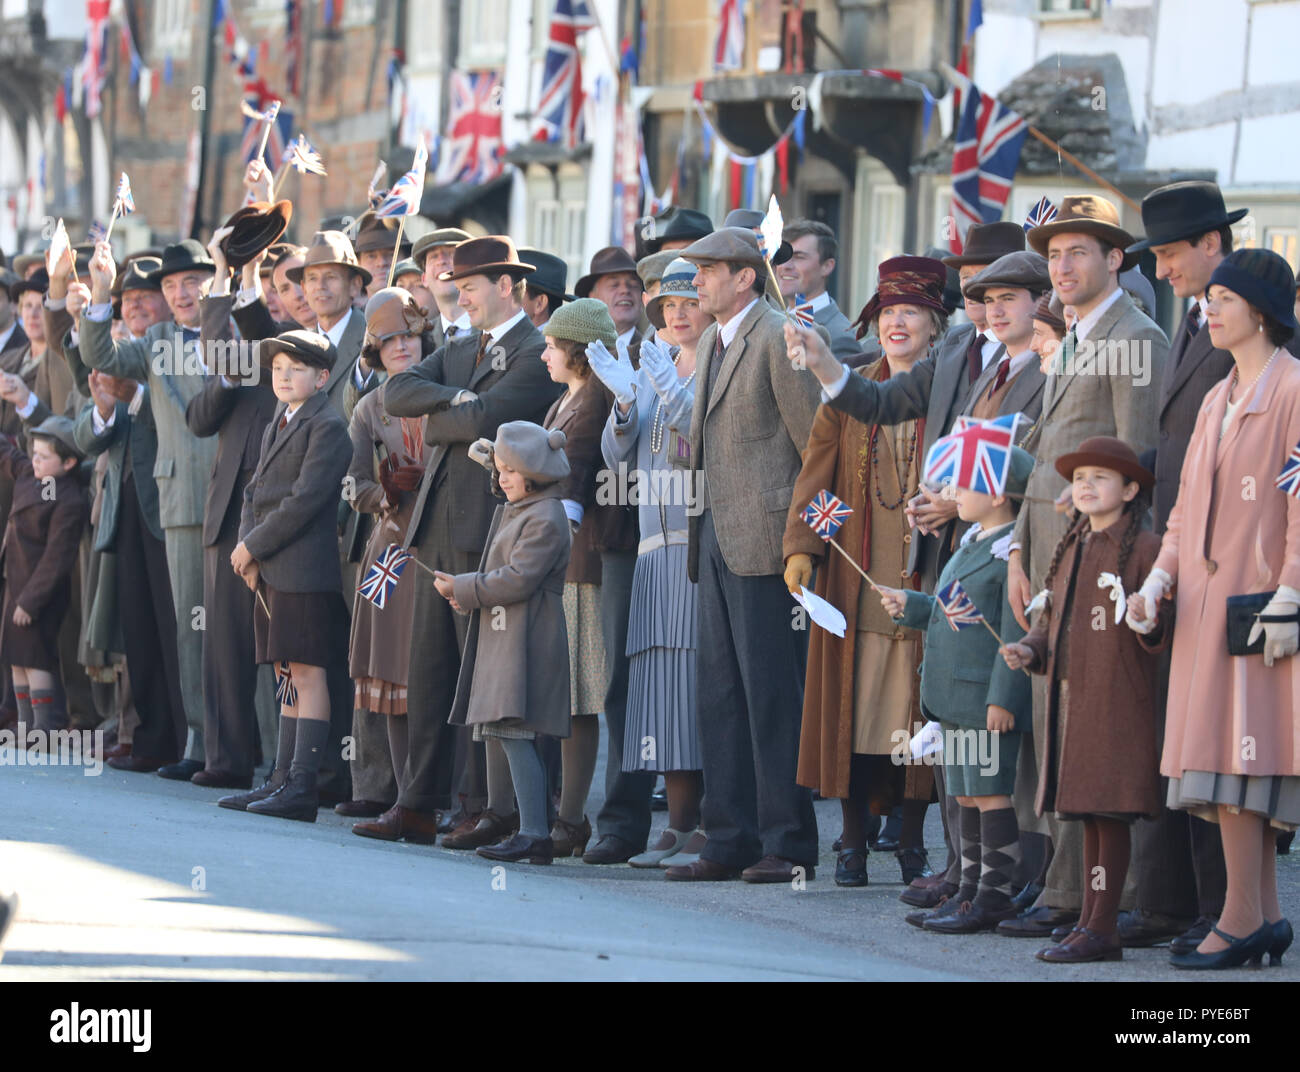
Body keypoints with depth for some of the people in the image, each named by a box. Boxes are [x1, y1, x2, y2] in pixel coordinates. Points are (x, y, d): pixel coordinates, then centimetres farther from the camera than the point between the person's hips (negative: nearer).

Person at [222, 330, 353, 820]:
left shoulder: (327, 428, -9)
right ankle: (283, 779, 14)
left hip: (306, 570, -9)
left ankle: (302, 787, -9)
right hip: (271, 572, 9)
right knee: (287, 677, 11)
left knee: (307, 674, -8)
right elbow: (255, 494, 17)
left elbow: (305, 500, -16)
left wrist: (254, 546, -12)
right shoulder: (276, 426, 20)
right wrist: (247, 549, 1)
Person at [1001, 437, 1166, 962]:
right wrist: (1029, 649, 5)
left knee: (1111, 814, -7)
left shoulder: (1145, 549, -5)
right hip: (1068, 698, 8)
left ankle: (1102, 928, -5)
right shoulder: (1070, 550, 18)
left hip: (1119, 702, -8)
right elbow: (1050, 618, 24)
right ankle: (1089, 920, 17)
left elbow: (1165, 630, -8)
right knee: (1089, 816, 12)